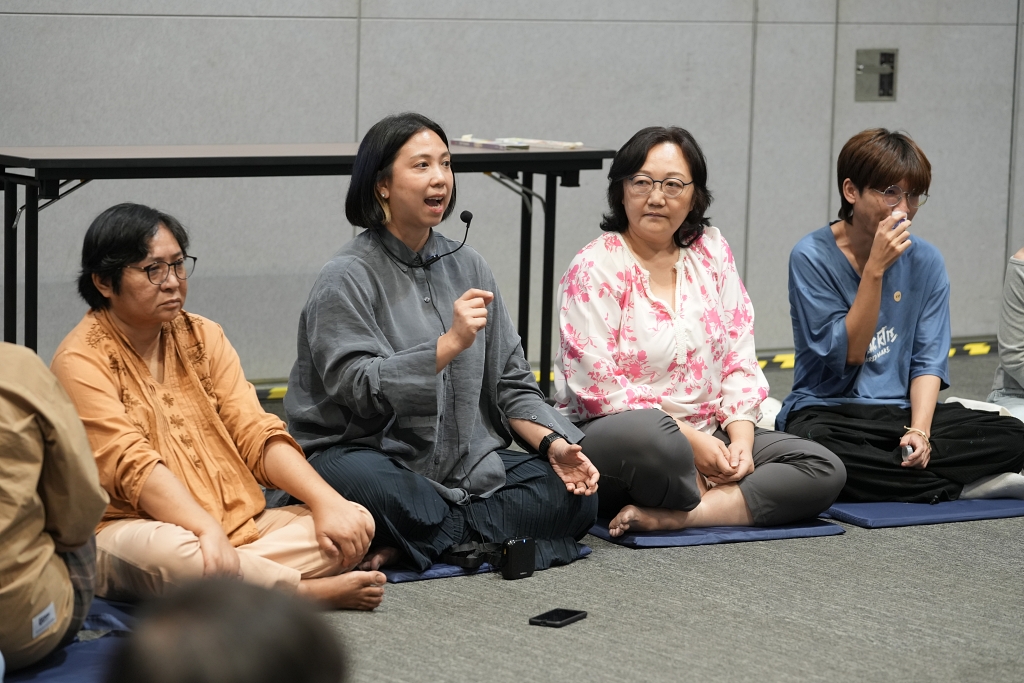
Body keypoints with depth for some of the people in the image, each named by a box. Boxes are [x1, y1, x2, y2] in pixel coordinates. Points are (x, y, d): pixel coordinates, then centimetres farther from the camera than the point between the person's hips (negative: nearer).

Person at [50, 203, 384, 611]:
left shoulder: (203, 337, 13)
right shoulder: (81, 361, -7)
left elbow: (255, 433, 5)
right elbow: (131, 464, -20)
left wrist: (326, 501, -11)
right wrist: (206, 529, -35)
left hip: (237, 527, 6)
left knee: (355, 522, -10)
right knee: (165, 552, -40)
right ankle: (315, 592, -22)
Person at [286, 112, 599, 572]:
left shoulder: (468, 267, 13)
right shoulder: (346, 279, -6)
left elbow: (509, 382, 14)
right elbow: (361, 388, -19)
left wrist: (553, 442, -4)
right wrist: (450, 344, -27)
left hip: (462, 463, 6)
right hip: (365, 452, -6)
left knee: (574, 493, -15)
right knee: (364, 483, -41)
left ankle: (407, 544, -22)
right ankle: (485, 541, -22)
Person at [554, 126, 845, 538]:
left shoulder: (712, 251, 10)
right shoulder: (595, 268, -7)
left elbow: (738, 358, 10)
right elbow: (598, 387, -14)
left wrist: (741, 438, -8)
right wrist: (690, 440, -18)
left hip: (709, 436, 6)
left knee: (825, 471, -15)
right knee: (653, 434, -43)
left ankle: (671, 517, -25)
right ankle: (722, 504, -13)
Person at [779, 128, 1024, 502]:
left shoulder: (925, 261, 5)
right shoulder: (812, 257, -8)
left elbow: (929, 360, 2)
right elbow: (847, 354, -13)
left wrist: (920, 429, -16)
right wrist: (875, 269, -21)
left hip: (902, 412, 4)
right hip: (828, 411, -3)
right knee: (817, 449, -40)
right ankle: (961, 487, -26)